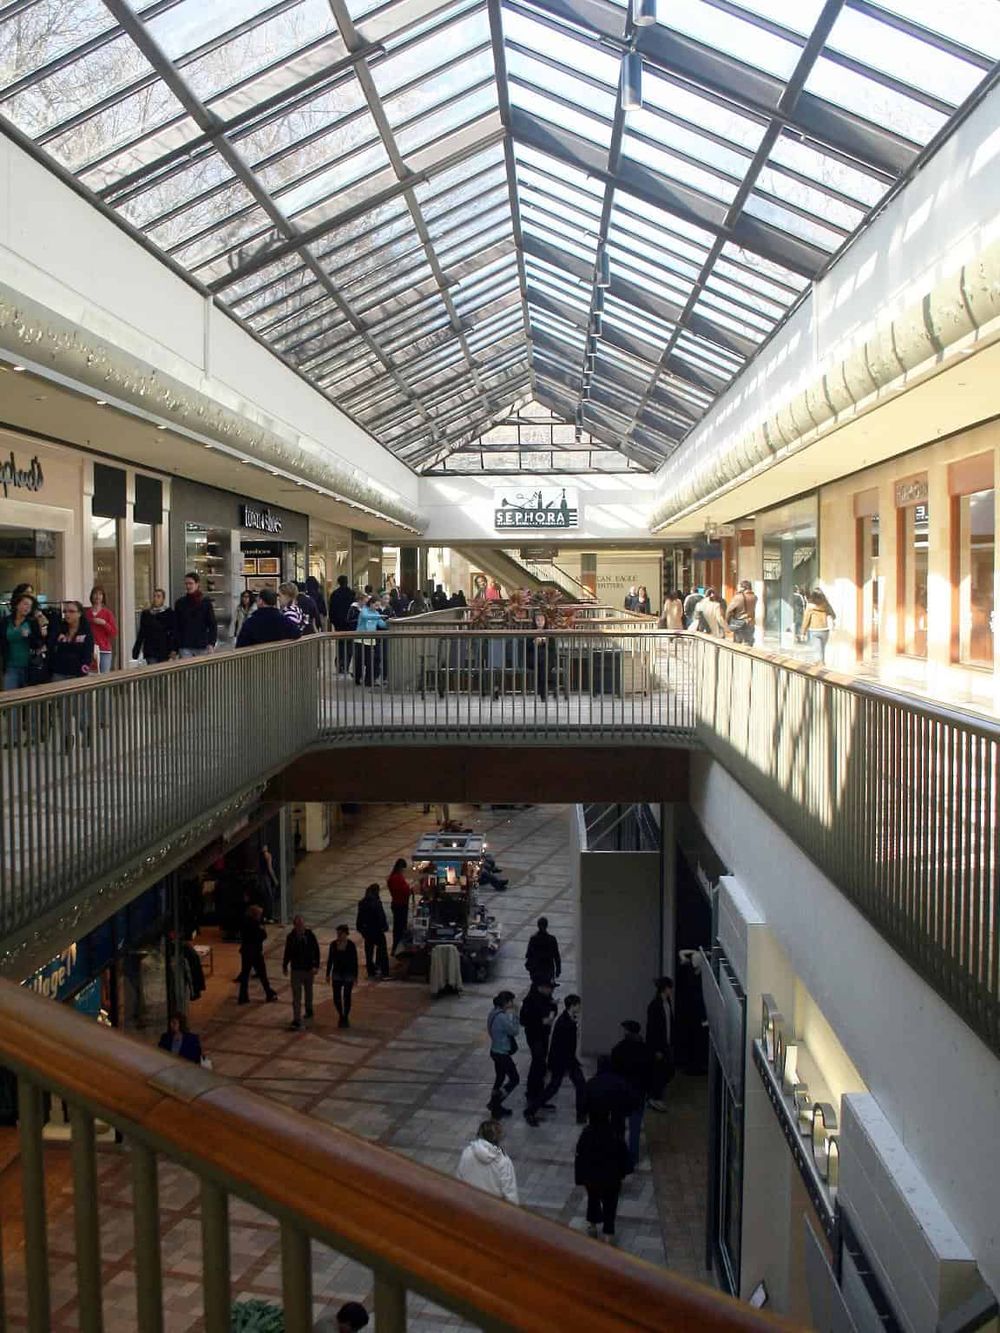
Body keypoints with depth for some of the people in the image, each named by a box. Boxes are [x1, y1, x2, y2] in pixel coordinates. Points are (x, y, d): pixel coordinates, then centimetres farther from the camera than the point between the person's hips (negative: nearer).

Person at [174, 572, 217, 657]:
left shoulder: (206, 602, 2)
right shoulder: (180, 603, 7)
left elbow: (213, 625, 1)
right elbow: (176, 627, 9)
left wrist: (212, 644, -12)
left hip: (202, 647, -1)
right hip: (185, 648, 1)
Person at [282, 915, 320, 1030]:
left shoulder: (310, 935, -12)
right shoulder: (290, 937, -9)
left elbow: (316, 951, -8)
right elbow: (287, 952, 4)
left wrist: (316, 966, -15)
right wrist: (285, 966, 10)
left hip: (309, 969, 1)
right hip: (296, 969, -1)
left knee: (308, 991, 22)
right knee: (296, 997, -5)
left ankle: (309, 1010, 46)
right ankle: (296, 1021, -5)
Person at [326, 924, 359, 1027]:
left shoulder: (351, 945, -10)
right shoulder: (333, 944, -2)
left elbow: (355, 961, -6)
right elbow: (330, 959, 6)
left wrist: (355, 976, -7)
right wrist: (328, 974, 6)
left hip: (348, 975, -3)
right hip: (336, 974, 3)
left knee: (346, 997, 2)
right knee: (336, 997, 2)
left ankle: (346, 1018, 20)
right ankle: (341, 1016, 26)